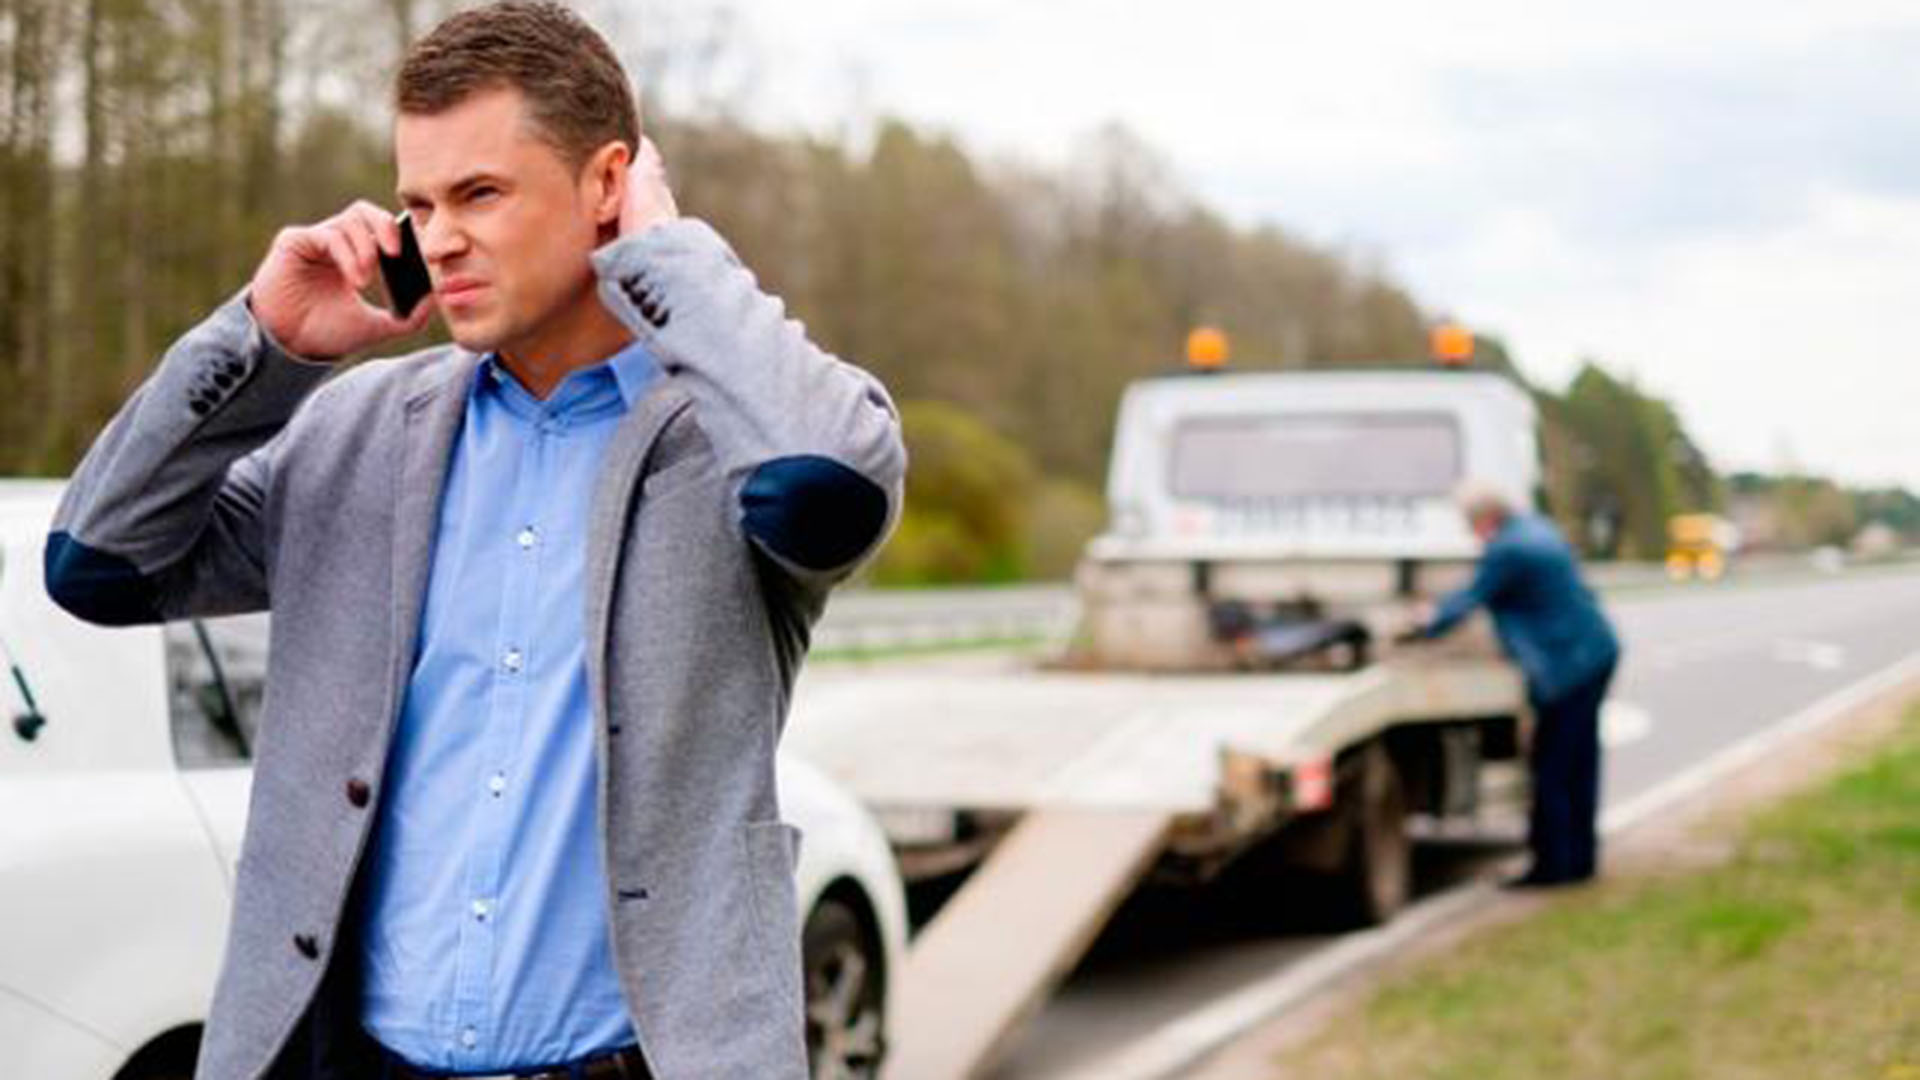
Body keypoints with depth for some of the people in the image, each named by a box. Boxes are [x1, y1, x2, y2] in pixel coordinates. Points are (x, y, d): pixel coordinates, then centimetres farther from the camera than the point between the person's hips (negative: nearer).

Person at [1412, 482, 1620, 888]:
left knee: (1550, 768, -2)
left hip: (1567, 668, -10)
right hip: (1597, 653, 10)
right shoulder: (1538, 528, 13)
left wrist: (1426, 627, 6)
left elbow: (1470, 599, -10)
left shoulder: (1505, 551, -17)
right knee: (1579, 764, 14)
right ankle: (1579, 858, 21)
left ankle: (1552, 863, 2)